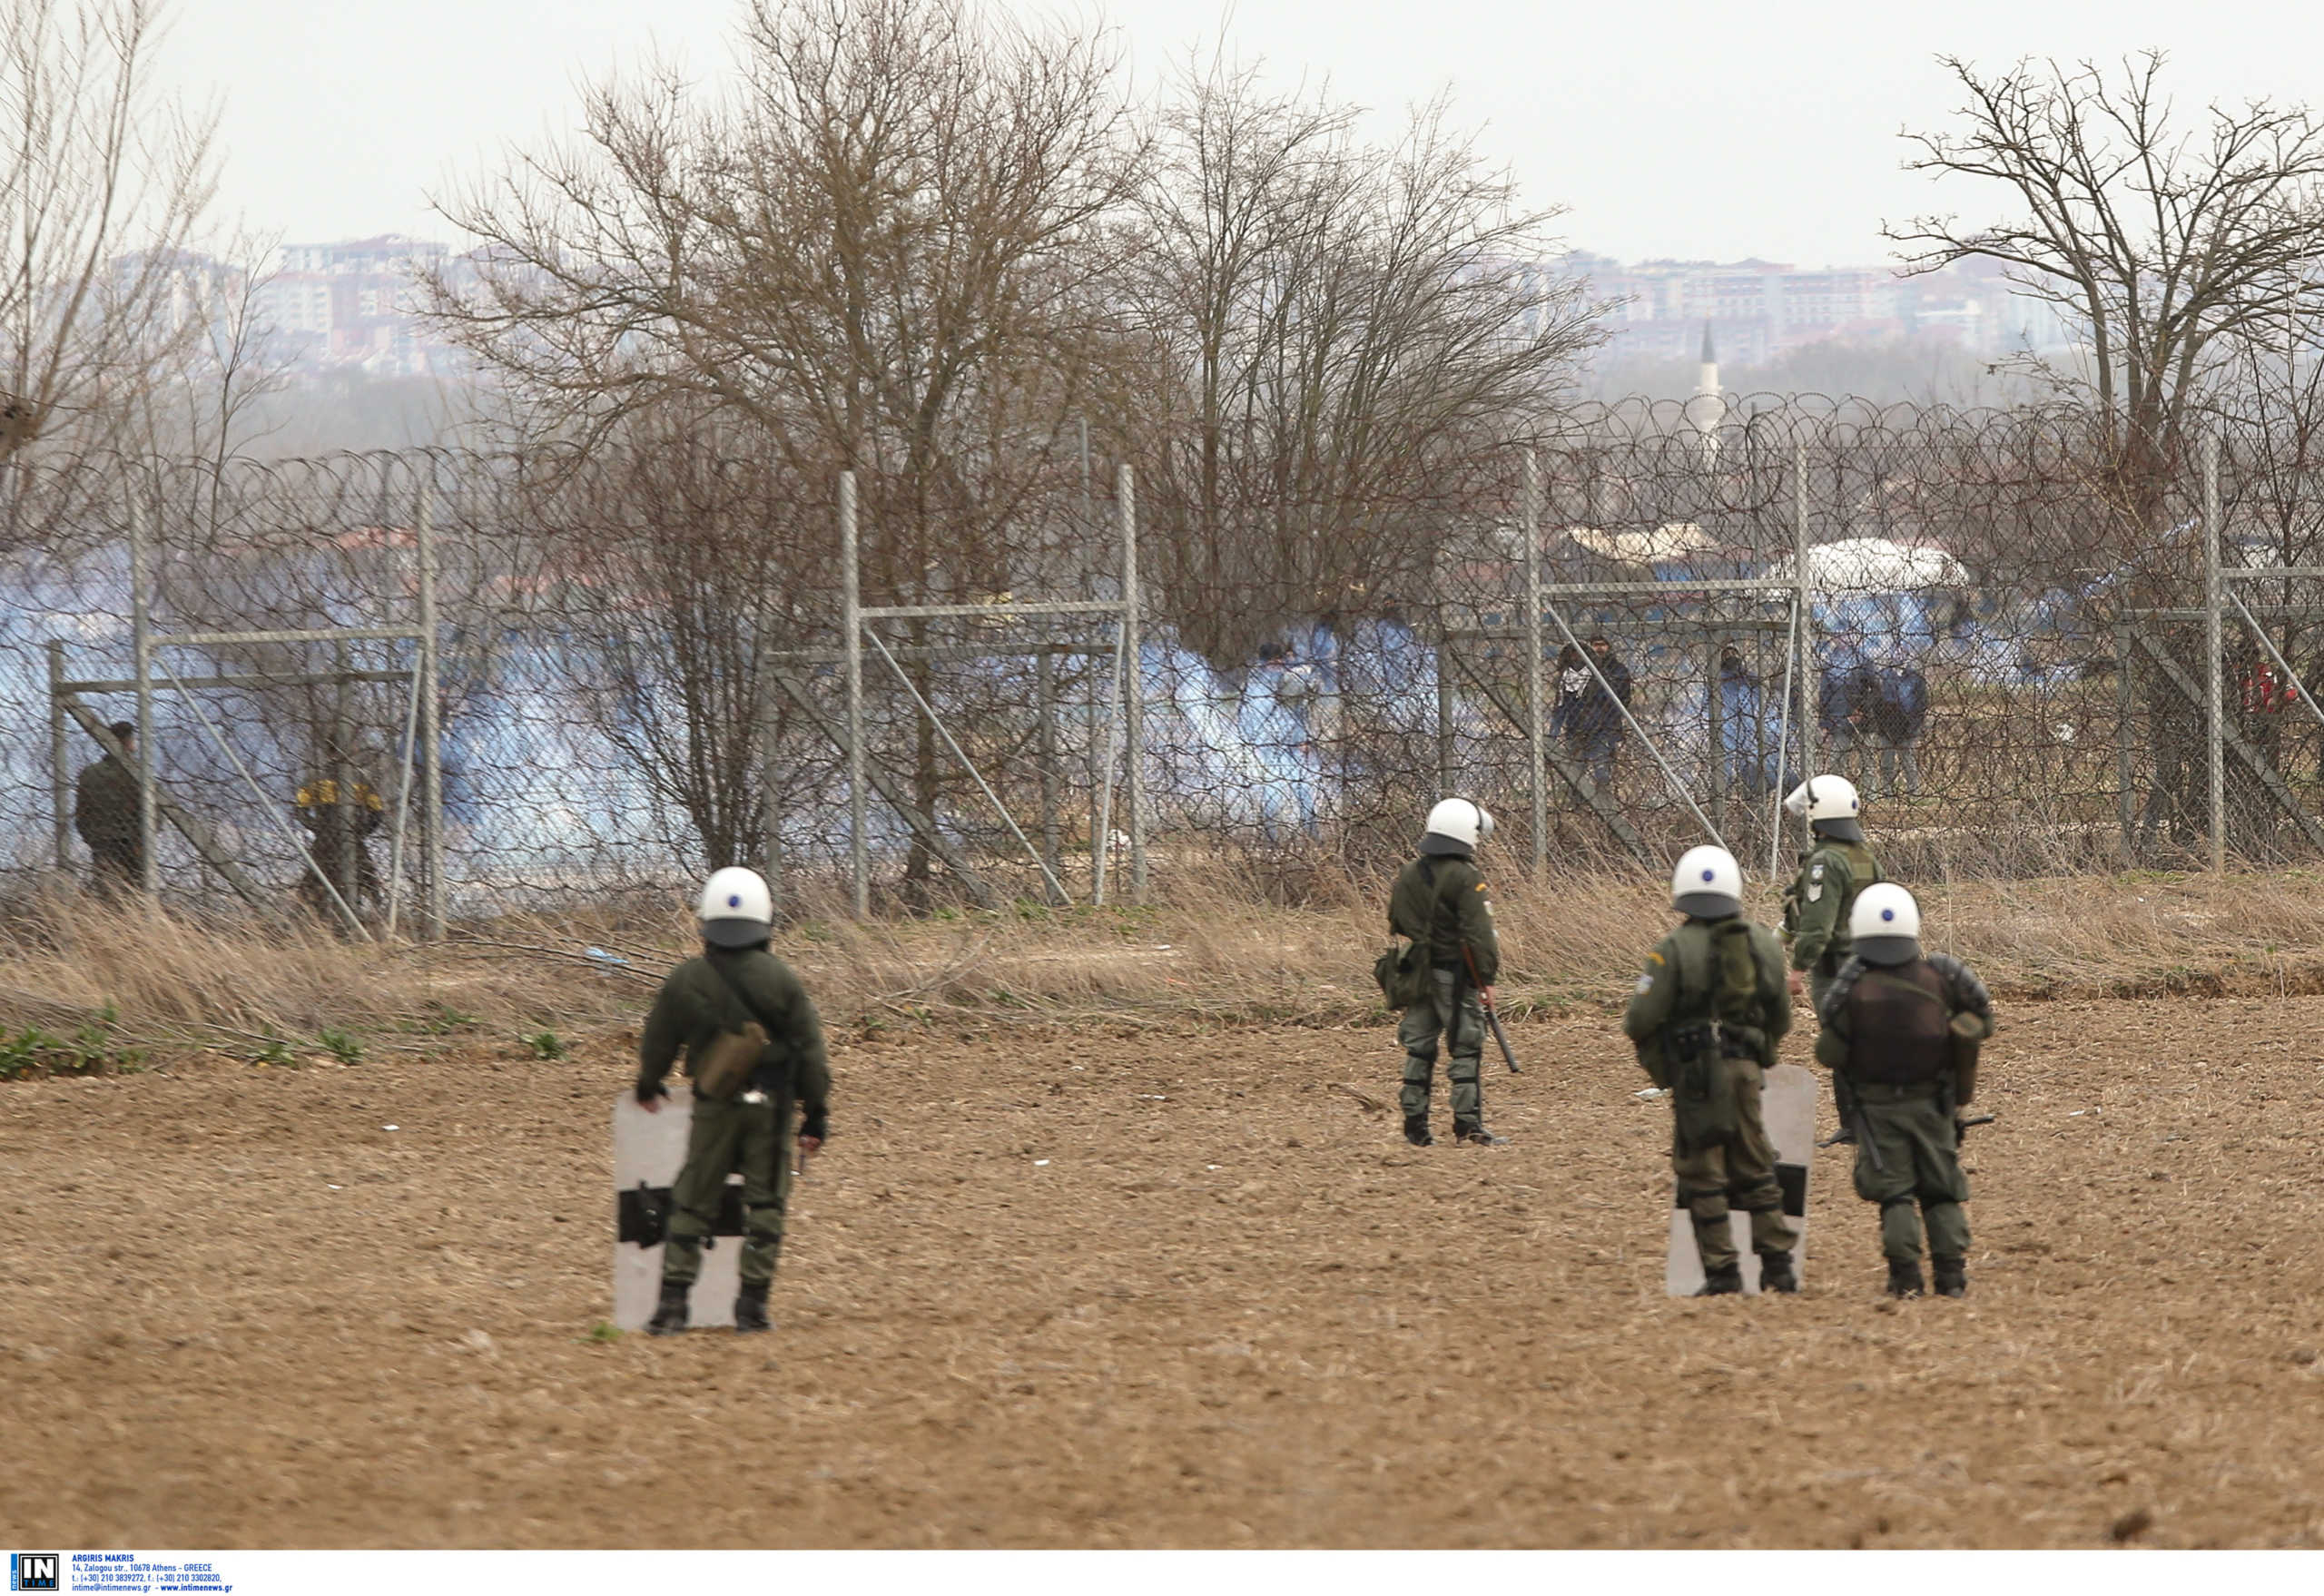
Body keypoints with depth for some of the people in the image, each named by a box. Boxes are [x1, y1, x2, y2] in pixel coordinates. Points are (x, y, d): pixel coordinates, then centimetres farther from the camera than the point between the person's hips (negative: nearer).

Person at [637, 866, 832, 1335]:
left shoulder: (685, 981, -5)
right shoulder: (781, 980, -6)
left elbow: (657, 1042, 9)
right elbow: (810, 1050, -2)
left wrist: (648, 1086, 30)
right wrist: (816, 1113, 7)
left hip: (714, 1107, 1)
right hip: (771, 1104, -1)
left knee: (692, 1204, 9)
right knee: (764, 1204, 7)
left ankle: (673, 1302, 2)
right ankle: (752, 1306, 5)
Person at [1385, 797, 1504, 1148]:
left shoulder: (1407, 875, 10)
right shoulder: (1465, 878, -13)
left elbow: (1396, 925, 16)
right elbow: (1478, 933, -16)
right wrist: (1487, 977, -11)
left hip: (1417, 972, 6)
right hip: (1454, 974, -6)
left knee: (1419, 1047, 10)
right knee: (1466, 1047, -3)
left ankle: (1415, 1125, 10)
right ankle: (1468, 1122, -7)